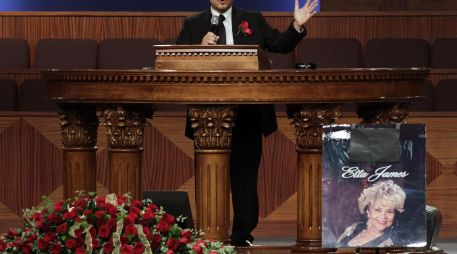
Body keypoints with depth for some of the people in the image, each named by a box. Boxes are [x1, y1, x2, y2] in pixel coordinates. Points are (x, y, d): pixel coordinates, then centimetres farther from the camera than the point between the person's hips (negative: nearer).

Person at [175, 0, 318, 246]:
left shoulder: (253, 21, 11)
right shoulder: (192, 25, 9)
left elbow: (281, 45, 6)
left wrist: (297, 26, -9)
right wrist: (200, 46, -13)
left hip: (247, 115, 0)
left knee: (244, 175, 2)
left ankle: (242, 236, 8)